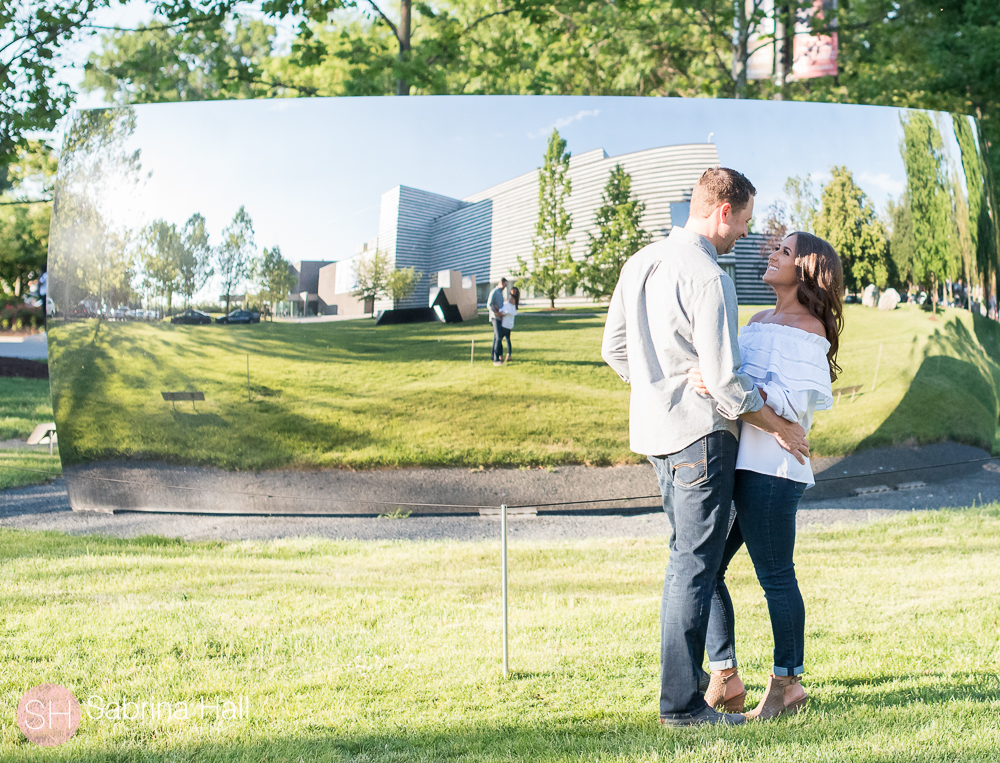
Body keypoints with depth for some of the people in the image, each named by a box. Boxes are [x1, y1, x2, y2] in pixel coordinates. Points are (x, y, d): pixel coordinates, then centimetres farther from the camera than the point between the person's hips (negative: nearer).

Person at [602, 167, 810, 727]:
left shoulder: (640, 264, 9)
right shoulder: (708, 279, -18)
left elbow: (615, 350, 16)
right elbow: (726, 380, -19)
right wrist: (780, 428, -6)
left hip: (655, 431, 9)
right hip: (702, 434, -9)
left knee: (685, 555, 21)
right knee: (697, 564, -6)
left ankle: (686, 670, 28)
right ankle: (681, 701, -5)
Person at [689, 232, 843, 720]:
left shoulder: (808, 331, -6)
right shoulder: (759, 322, 21)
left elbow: (791, 404, -19)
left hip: (770, 468, -9)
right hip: (733, 461, 9)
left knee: (775, 575, -3)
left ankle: (787, 683, 8)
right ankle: (724, 681, 15)